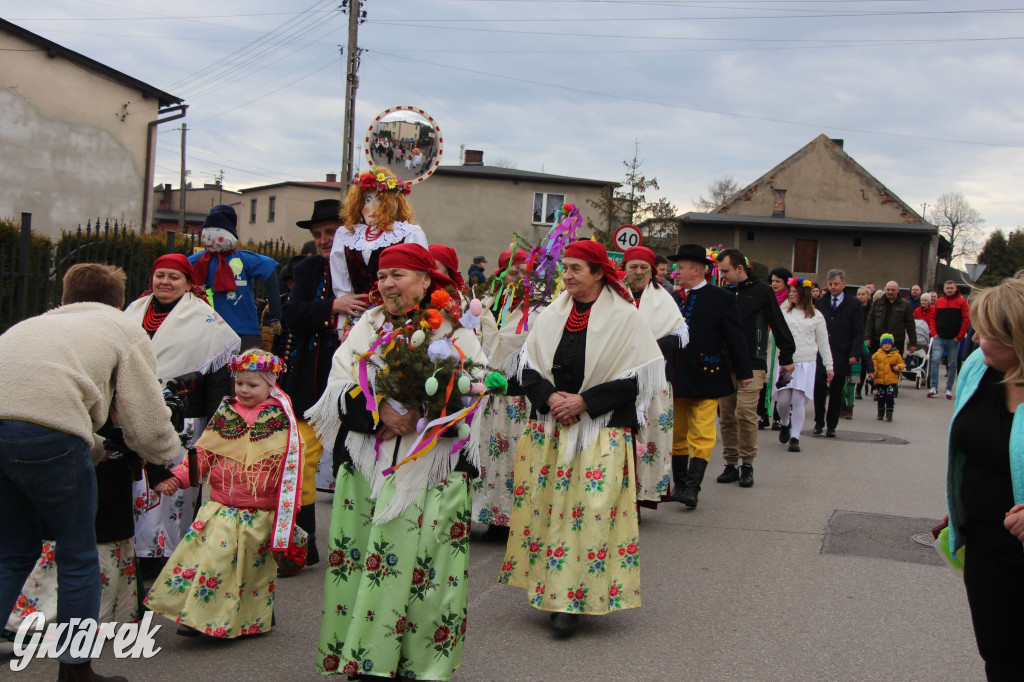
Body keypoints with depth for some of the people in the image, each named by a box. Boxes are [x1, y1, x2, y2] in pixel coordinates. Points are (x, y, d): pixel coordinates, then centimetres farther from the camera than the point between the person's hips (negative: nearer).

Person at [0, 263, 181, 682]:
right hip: (45, 427, -5)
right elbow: (148, 425, 14)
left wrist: (100, 450, 45)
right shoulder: (125, 329, 21)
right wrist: (167, 455, 36)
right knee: (78, 555, 13)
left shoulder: (36, 322, 37)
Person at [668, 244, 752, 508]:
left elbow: (735, 338, -3)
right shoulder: (674, 299, 9)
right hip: (676, 378, 5)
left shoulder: (722, 298, -4)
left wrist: (744, 373, -2)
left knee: (701, 435, -5)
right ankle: (679, 483, 23)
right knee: (677, 433, 12)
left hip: (705, 377, -5)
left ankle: (693, 487, -5)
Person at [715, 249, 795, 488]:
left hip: (752, 365, -5)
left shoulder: (762, 291, -1)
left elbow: (778, 324, 2)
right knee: (726, 416, 4)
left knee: (745, 412, -14)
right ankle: (731, 464, 13)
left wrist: (786, 358, 2)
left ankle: (747, 464, 0)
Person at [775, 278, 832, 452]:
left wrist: (829, 366, 8)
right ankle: (785, 424, 29)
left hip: (806, 364, -1)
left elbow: (823, 343, 9)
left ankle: (795, 437, 1)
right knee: (783, 400, -2)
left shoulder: (816, 316, 5)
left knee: (799, 400, -8)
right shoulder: (784, 312, 8)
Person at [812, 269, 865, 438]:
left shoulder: (854, 305, 3)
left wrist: (854, 354, -10)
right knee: (819, 389, -5)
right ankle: (819, 423, 10)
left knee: (836, 393, 5)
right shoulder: (820, 302, 9)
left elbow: (858, 333, 1)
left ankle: (831, 425, 14)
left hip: (841, 356, -1)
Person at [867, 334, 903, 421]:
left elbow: (902, 364, 10)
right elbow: (873, 365, 2)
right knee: (881, 398, 8)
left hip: (892, 381, -1)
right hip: (880, 380, 1)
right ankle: (880, 414, 22)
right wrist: (872, 373, -13)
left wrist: (898, 367, -12)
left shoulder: (896, 355, 6)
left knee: (890, 397, -6)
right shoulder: (877, 355, 6)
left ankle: (889, 414, 3)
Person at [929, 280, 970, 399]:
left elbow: (967, 320, -4)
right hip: (939, 338, 2)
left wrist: (960, 336, -9)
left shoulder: (962, 302, 0)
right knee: (935, 360, -13)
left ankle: (949, 389, 14)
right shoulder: (939, 302, 9)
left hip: (954, 339, -2)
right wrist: (934, 332, 1)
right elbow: (933, 319, 14)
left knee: (952, 364, 4)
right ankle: (934, 387, -8)